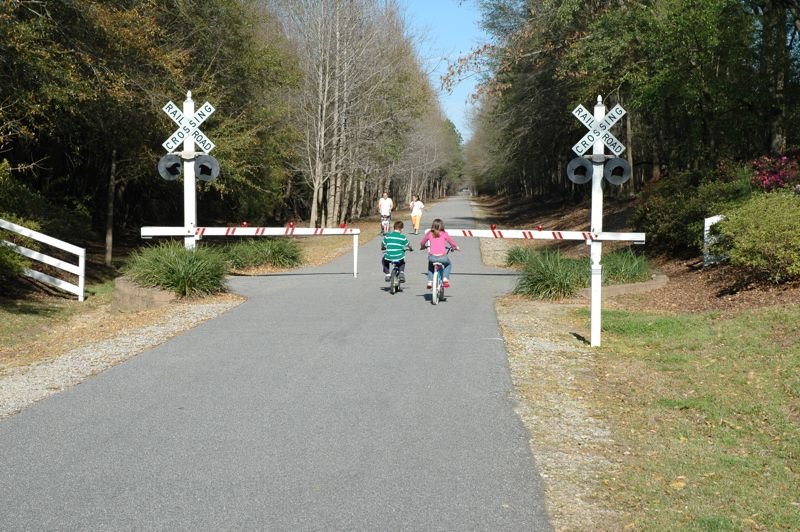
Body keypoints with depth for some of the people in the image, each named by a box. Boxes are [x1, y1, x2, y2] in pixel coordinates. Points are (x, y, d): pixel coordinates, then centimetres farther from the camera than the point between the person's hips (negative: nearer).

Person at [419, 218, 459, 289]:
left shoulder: (429, 234, 9)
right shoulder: (444, 234, 5)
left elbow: (422, 243, 19)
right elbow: (451, 243, 12)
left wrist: (422, 247, 41)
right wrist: (455, 248, 32)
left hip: (432, 257, 1)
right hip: (442, 257, -1)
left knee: (430, 265, 36)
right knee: (448, 264, 33)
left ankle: (430, 281, 23)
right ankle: (445, 278, 15)